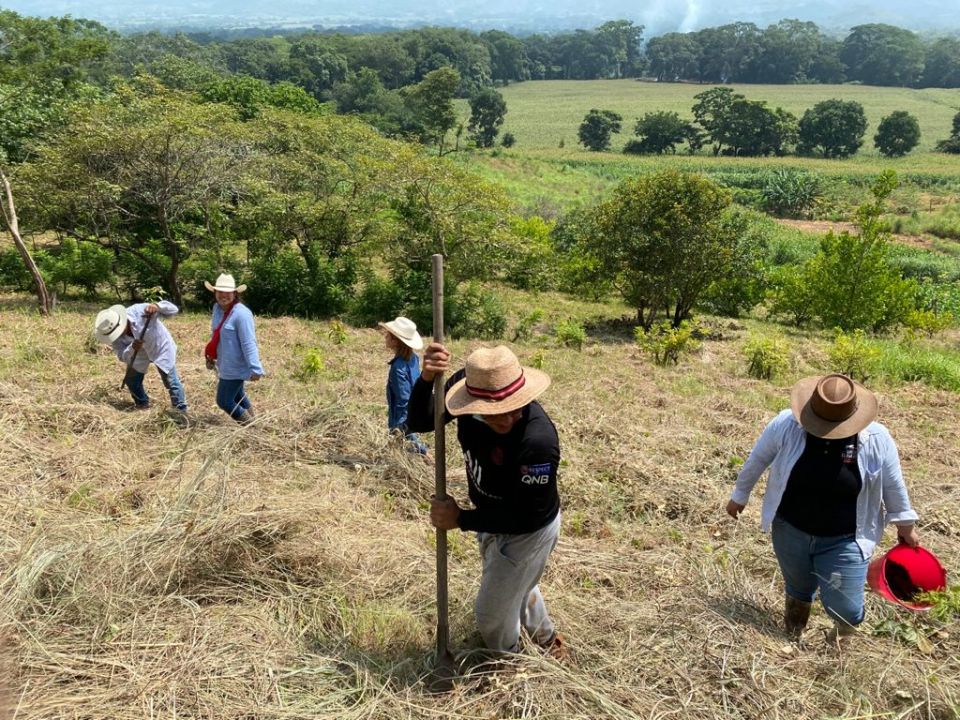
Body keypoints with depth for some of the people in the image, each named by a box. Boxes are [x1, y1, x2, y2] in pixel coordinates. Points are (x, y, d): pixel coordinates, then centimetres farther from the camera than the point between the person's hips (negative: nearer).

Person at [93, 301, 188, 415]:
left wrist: (156, 306, -56)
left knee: (171, 381, -4)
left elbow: (173, 309, -35)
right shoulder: (115, 335, -25)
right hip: (139, 354, 4)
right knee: (131, 380, 10)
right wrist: (132, 349, -45)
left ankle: (181, 412, 14)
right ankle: (142, 404, 38)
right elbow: (122, 356, -23)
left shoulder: (139, 311, -38)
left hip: (160, 347, -4)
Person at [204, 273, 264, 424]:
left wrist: (255, 369, -28)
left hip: (235, 367, -9)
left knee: (224, 401, -4)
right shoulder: (217, 308, 2)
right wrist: (211, 356, 21)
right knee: (237, 397, 23)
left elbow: (249, 343, -26)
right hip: (226, 365, 9)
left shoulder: (241, 313, -24)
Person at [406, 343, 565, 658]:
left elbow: (526, 516, -31)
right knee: (515, 585, 34)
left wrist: (461, 519, -24)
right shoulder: (463, 386, -26)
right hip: (491, 518, 7)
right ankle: (546, 638, 65)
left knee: (493, 610, 16)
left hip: (528, 533, -7)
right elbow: (418, 423, -15)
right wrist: (426, 379, -33)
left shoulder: (538, 441, -42)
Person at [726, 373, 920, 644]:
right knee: (797, 592, 24)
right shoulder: (786, 424, -20)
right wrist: (740, 495, 9)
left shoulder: (876, 439, -19)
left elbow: (893, 486, -2)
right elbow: (756, 461, -3)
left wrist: (905, 525, 10)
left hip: (844, 541, -1)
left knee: (845, 609, 1)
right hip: (791, 532, 1)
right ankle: (791, 643, 55)